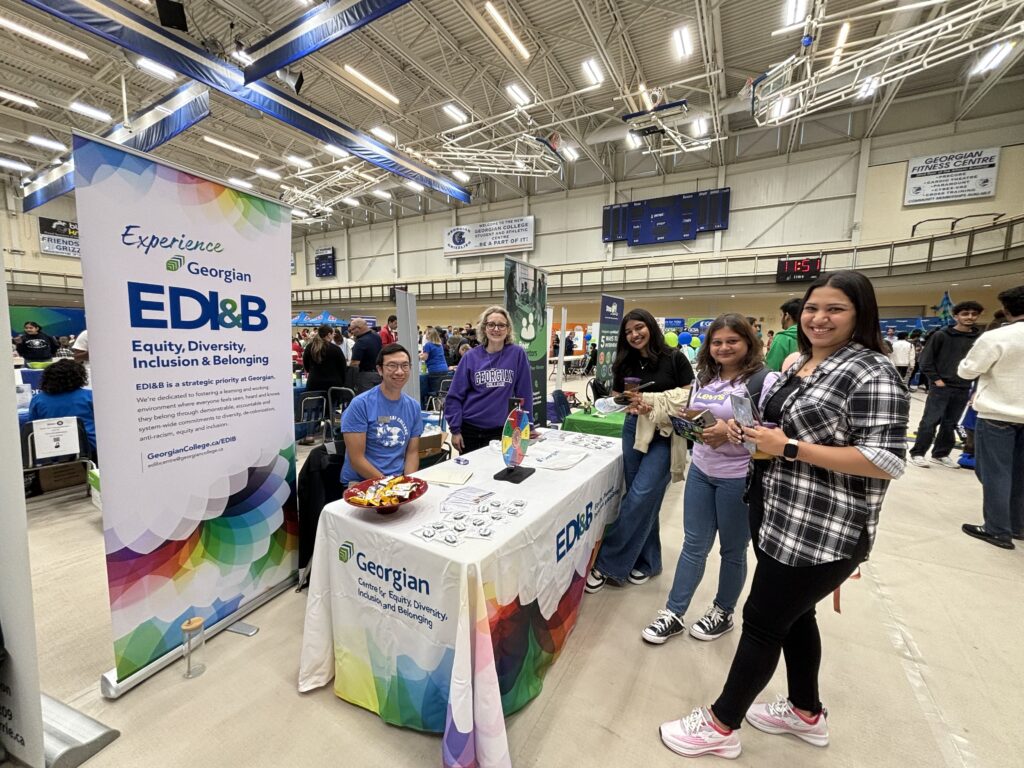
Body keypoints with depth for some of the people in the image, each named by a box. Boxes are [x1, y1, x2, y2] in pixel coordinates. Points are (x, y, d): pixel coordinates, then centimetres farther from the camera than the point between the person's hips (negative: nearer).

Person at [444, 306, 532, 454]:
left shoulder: (517, 354, -5)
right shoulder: (471, 356, -3)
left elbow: (524, 394, -1)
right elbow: (455, 396, -1)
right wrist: (455, 430, -5)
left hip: (503, 430, -1)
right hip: (470, 429, 1)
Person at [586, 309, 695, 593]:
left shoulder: (674, 358, -4)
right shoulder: (625, 364, 8)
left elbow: (690, 396, -4)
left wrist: (651, 401, -15)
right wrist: (634, 404, -9)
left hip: (665, 435, -4)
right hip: (634, 432, 4)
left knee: (641, 497, -9)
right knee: (642, 499, 9)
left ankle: (608, 562, 2)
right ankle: (647, 561, 26)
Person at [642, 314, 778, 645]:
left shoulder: (765, 380, -12)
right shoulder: (704, 377, 9)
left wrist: (731, 432, -26)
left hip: (740, 478, -5)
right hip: (700, 471, 5)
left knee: (733, 550, 15)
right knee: (693, 545, 13)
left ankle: (723, 613, 37)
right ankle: (673, 614, 24)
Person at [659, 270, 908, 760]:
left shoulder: (871, 374, -17)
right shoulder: (800, 364, 10)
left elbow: (887, 461, -21)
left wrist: (790, 447, -25)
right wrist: (748, 431, 1)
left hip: (820, 530, -8)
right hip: (778, 517, 9)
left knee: (762, 621, 4)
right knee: (793, 614, 22)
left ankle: (721, 725, 24)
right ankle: (806, 713, 45)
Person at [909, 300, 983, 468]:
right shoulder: (941, 335, -4)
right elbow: (926, 359, -5)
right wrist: (936, 379, -10)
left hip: (963, 390, 4)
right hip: (940, 387, -4)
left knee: (950, 424, 11)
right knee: (930, 421, -5)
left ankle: (941, 454, 21)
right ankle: (917, 453, 2)